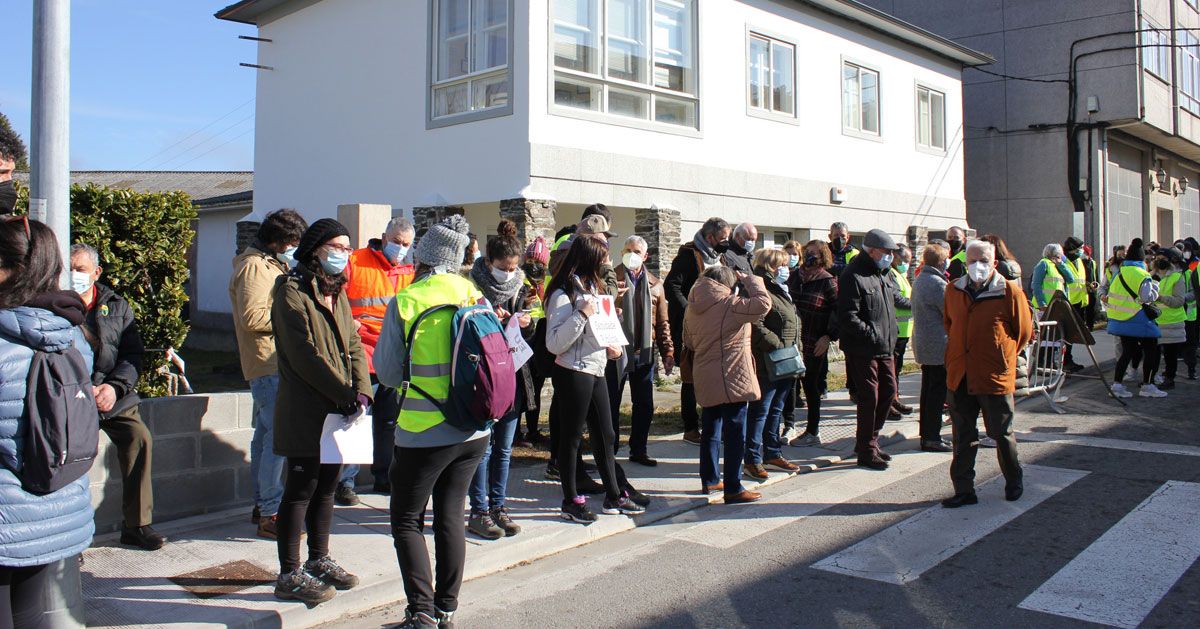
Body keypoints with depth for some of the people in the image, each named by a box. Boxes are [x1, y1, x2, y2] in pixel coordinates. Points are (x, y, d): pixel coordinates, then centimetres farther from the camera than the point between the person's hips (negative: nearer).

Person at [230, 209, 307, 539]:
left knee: (266, 436, 15)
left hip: (274, 365, 11)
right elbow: (252, 317, -21)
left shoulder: (272, 265, 21)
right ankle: (271, 514, -6)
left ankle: (261, 505, 23)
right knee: (278, 437, -11)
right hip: (268, 365, -11)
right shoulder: (254, 266, -11)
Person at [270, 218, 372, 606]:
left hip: (337, 409, 8)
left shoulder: (337, 293, 16)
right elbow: (305, 355, -17)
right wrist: (346, 394, -17)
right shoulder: (293, 292, -10)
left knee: (326, 487, 15)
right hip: (305, 412, -8)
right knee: (301, 490, -1)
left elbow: (353, 345, 11)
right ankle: (289, 576, 9)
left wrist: (361, 390, -5)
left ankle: (319, 560, 29)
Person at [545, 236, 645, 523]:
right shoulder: (563, 294, -15)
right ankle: (571, 501, 16)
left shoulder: (592, 288, 13)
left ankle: (614, 496, 25)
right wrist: (582, 314, -26)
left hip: (596, 372, 9)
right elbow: (554, 343, -21)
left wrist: (613, 347, 7)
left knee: (605, 435, 14)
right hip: (573, 373, -9)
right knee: (571, 437, 4)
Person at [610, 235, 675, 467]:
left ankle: (638, 450, 24)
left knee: (645, 405, 10)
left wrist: (667, 352, 6)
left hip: (645, 353, 4)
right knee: (612, 403, 5)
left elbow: (662, 322, 11)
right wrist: (612, 298, -26)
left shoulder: (655, 284, 9)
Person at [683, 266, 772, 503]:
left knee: (710, 431, 19)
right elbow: (763, 303, -21)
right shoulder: (728, 305, -16)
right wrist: (749, 279, -7)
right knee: (735, 433, -1)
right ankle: (733, 489, 1)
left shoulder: (692, 308, 7)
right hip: (730, 379, -8)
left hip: (705, 381, 8)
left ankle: (710, 480, 30)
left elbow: (688, 342, 17)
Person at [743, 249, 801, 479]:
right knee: (759, 411, -4)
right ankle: (752, 460, 3)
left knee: (775, 410, 17)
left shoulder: (781, 292, 18)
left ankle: (772, 454, 28)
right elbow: (755, 326, -25)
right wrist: (778, 346, -22)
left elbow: (792, 323, 25)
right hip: (766, 364, -10)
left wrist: (795, 348, 14)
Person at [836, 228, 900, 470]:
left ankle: (869, 440, 30)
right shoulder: (853, 276, -16)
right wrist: (873, 335, -23)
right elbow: (848, 318, -22)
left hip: (885, 348, 9)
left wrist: (890, 339, 16)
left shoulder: (880, 274, 14)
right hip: (863, 350, -9)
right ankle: (866, 452, 10)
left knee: (888, 391, 14)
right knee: (870, 398, -3)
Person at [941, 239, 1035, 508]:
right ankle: (964, 490, 18)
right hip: (959, 377, 4)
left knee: (1001, 434, 12)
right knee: (963, 437, 9)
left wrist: (1002, 358, 3)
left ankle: (1014, 481, 34)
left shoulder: (1009, 292, -8)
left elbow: (1024, 332, 0)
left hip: (995, 376, -3)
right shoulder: (953, 290, 4)